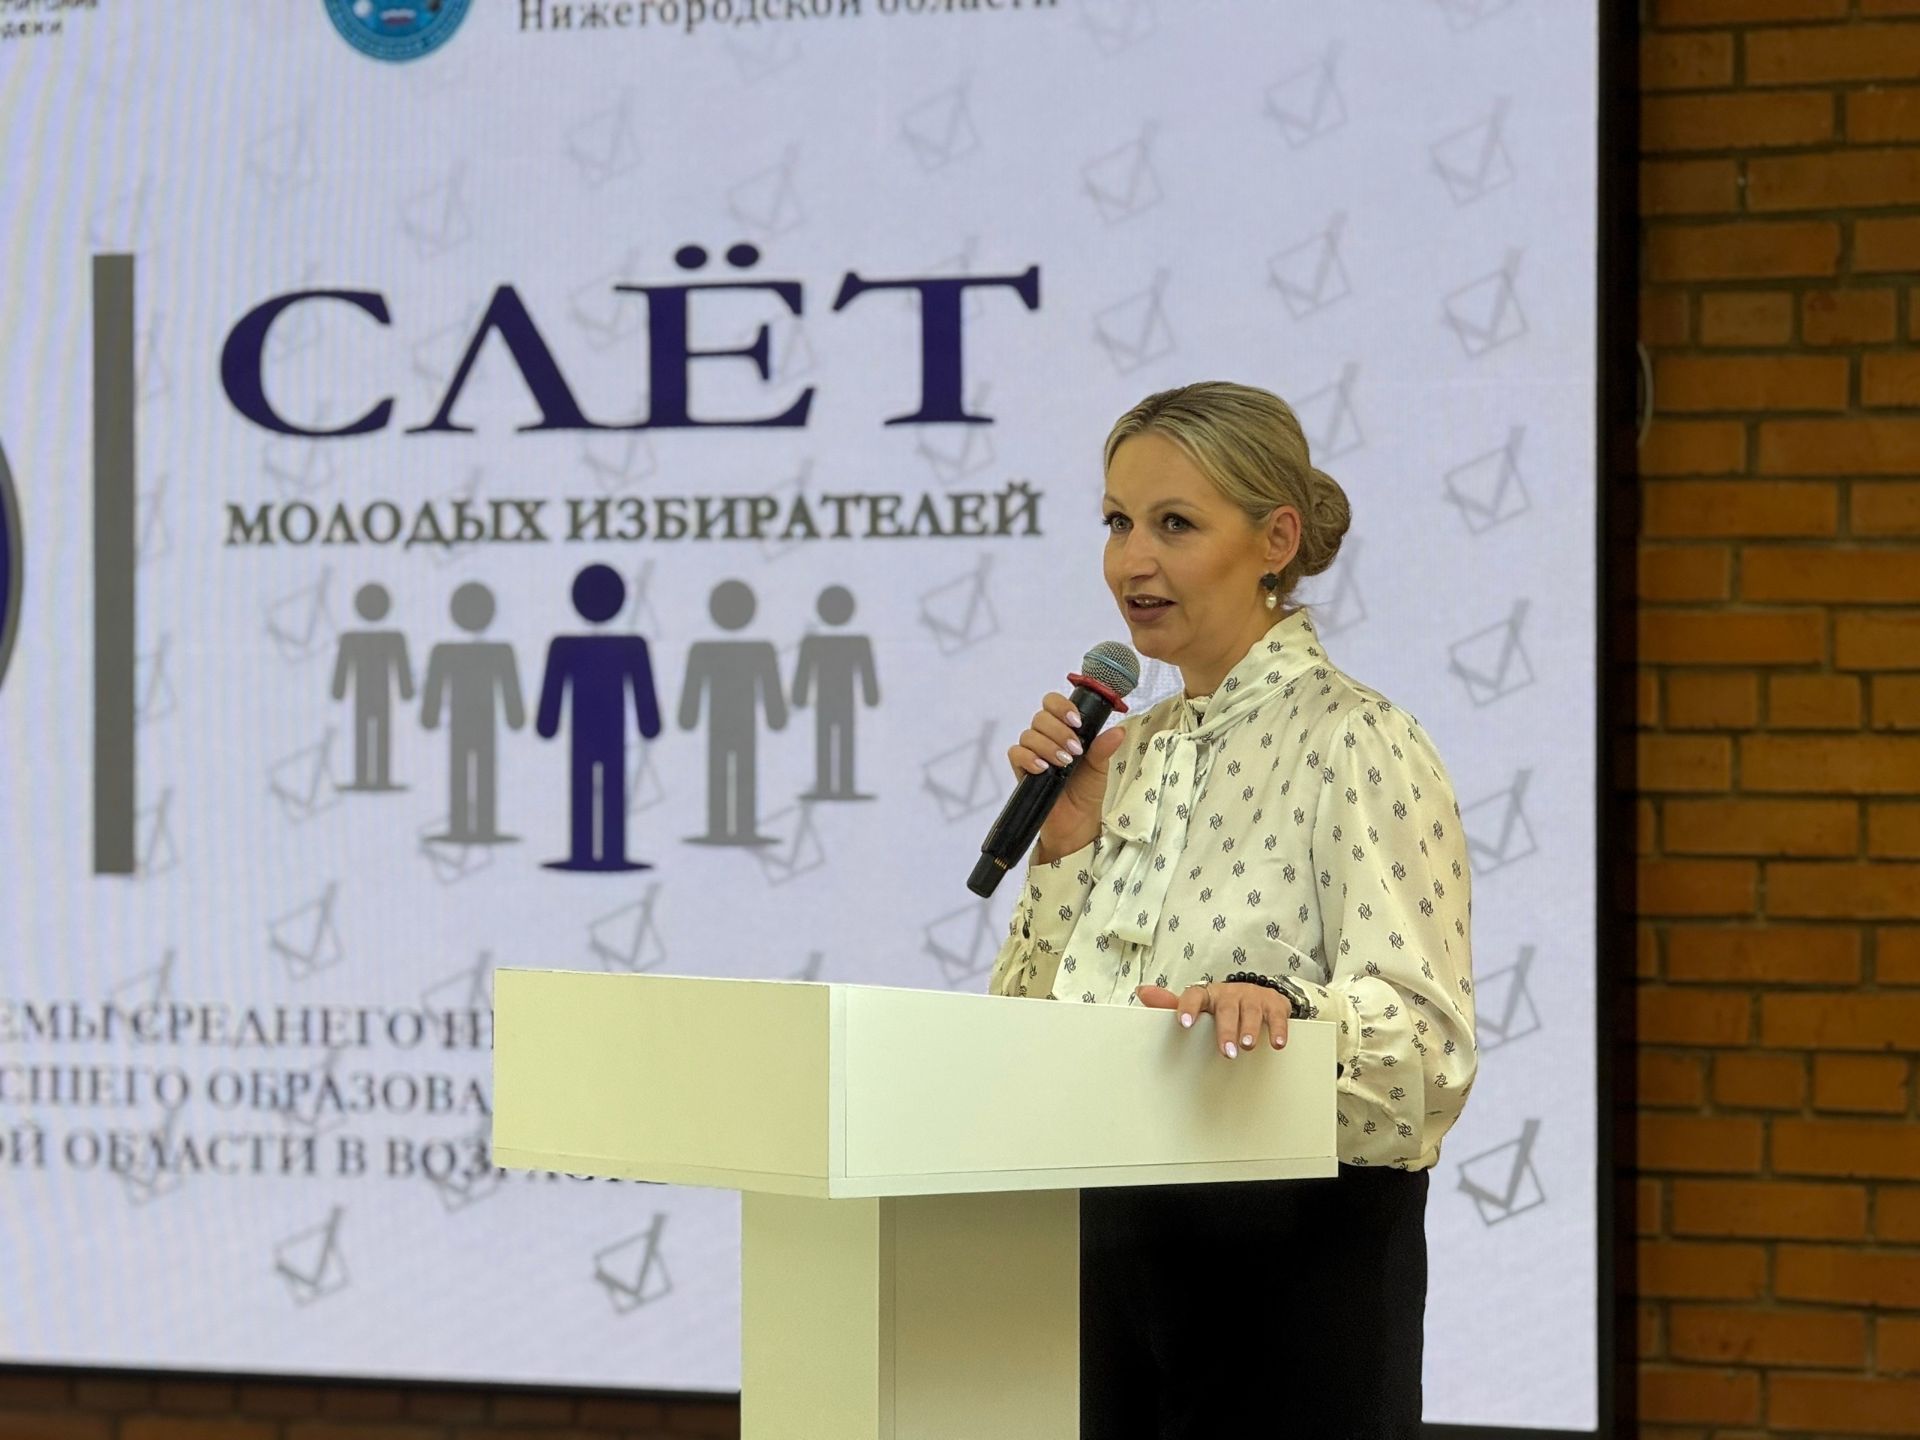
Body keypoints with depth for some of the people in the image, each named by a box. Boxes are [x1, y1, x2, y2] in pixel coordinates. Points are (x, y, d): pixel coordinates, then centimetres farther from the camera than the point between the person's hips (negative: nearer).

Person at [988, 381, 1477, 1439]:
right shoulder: (1131, 752, 13)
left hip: (1296, 1251, -6)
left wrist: (1283, 1008, -37)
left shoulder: (1356, 744, -8)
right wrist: (1063, 845, 1)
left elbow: (1426, 1037, -19)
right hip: (1110, 1244, 6)